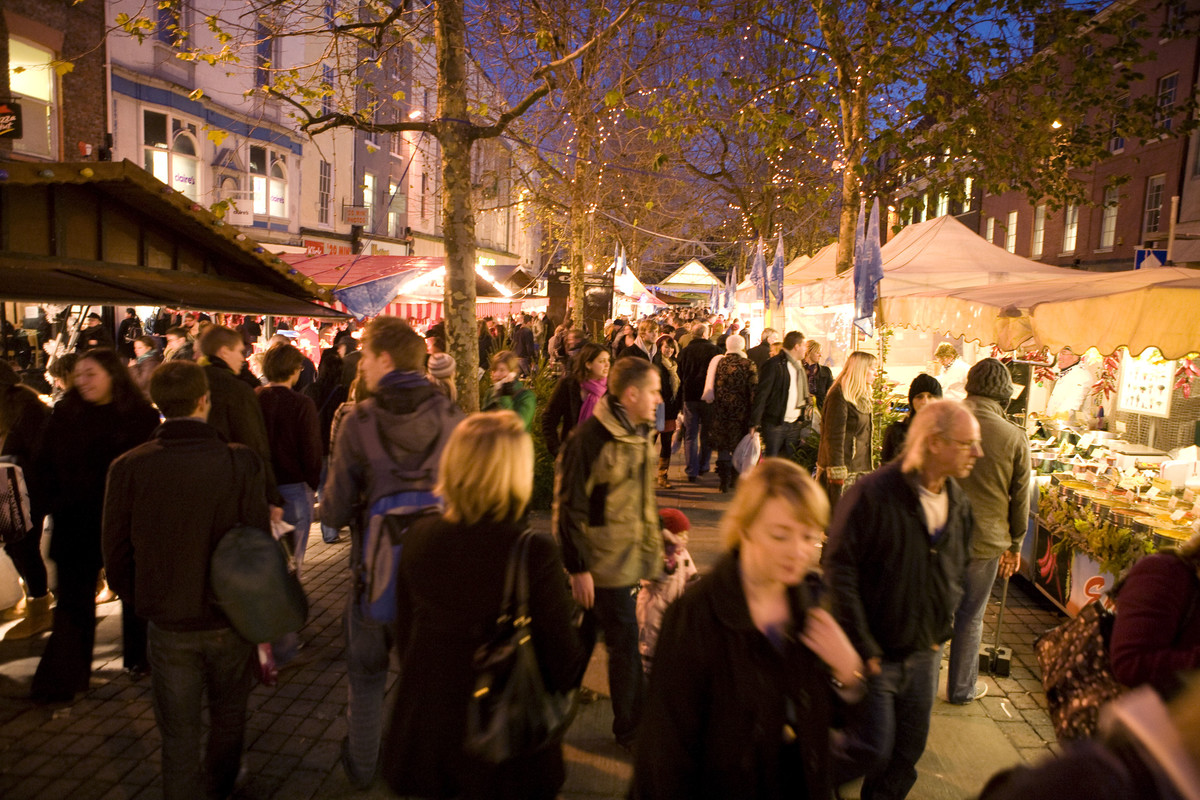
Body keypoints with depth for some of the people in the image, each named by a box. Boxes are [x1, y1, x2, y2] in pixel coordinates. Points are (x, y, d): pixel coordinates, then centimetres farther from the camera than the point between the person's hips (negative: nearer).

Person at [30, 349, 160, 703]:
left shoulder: (142, 416, -6)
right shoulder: (65, 414, 1)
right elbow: (45, 466, 7)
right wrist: (57, 503, -3)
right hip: (76, 524, 2)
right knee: (73, 601, 6)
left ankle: (139, 658, 33)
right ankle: (63, 679, 16)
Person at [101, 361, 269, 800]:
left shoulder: (128, 467, -13)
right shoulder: (242, 462, -17)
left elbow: (117, 557, -4)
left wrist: (146, 604, 13)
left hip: (168, 624, 0)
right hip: (230, 619, 1)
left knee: (178, 734, 15)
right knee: (227, 717, 25)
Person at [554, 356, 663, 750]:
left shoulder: (639, 434, 6)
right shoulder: (591, 438, -21)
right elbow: (569, 506, -19)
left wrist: (653, 546, 17)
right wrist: (578, 568, -18)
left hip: (629, 558, 7)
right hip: (603, 562, -7)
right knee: (625, 646, 3)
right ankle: (631, 731, 21)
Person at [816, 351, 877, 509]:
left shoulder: (862, 397, 15)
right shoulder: (839, 395, -14)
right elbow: (834, 437, -18)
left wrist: (868, 469, 18)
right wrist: (837, 474, -21)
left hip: (859, 470, 9)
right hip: (842, 469, -9)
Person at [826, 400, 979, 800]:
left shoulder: (959, 504, 2)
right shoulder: (872, 495, -21)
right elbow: (840, 571, -21)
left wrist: (940, 631, 10)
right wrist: (862, 648, -20)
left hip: (925, 655, 7)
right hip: (874, 654, -6)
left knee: (907, 752, 15)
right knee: (872, 748, 1)